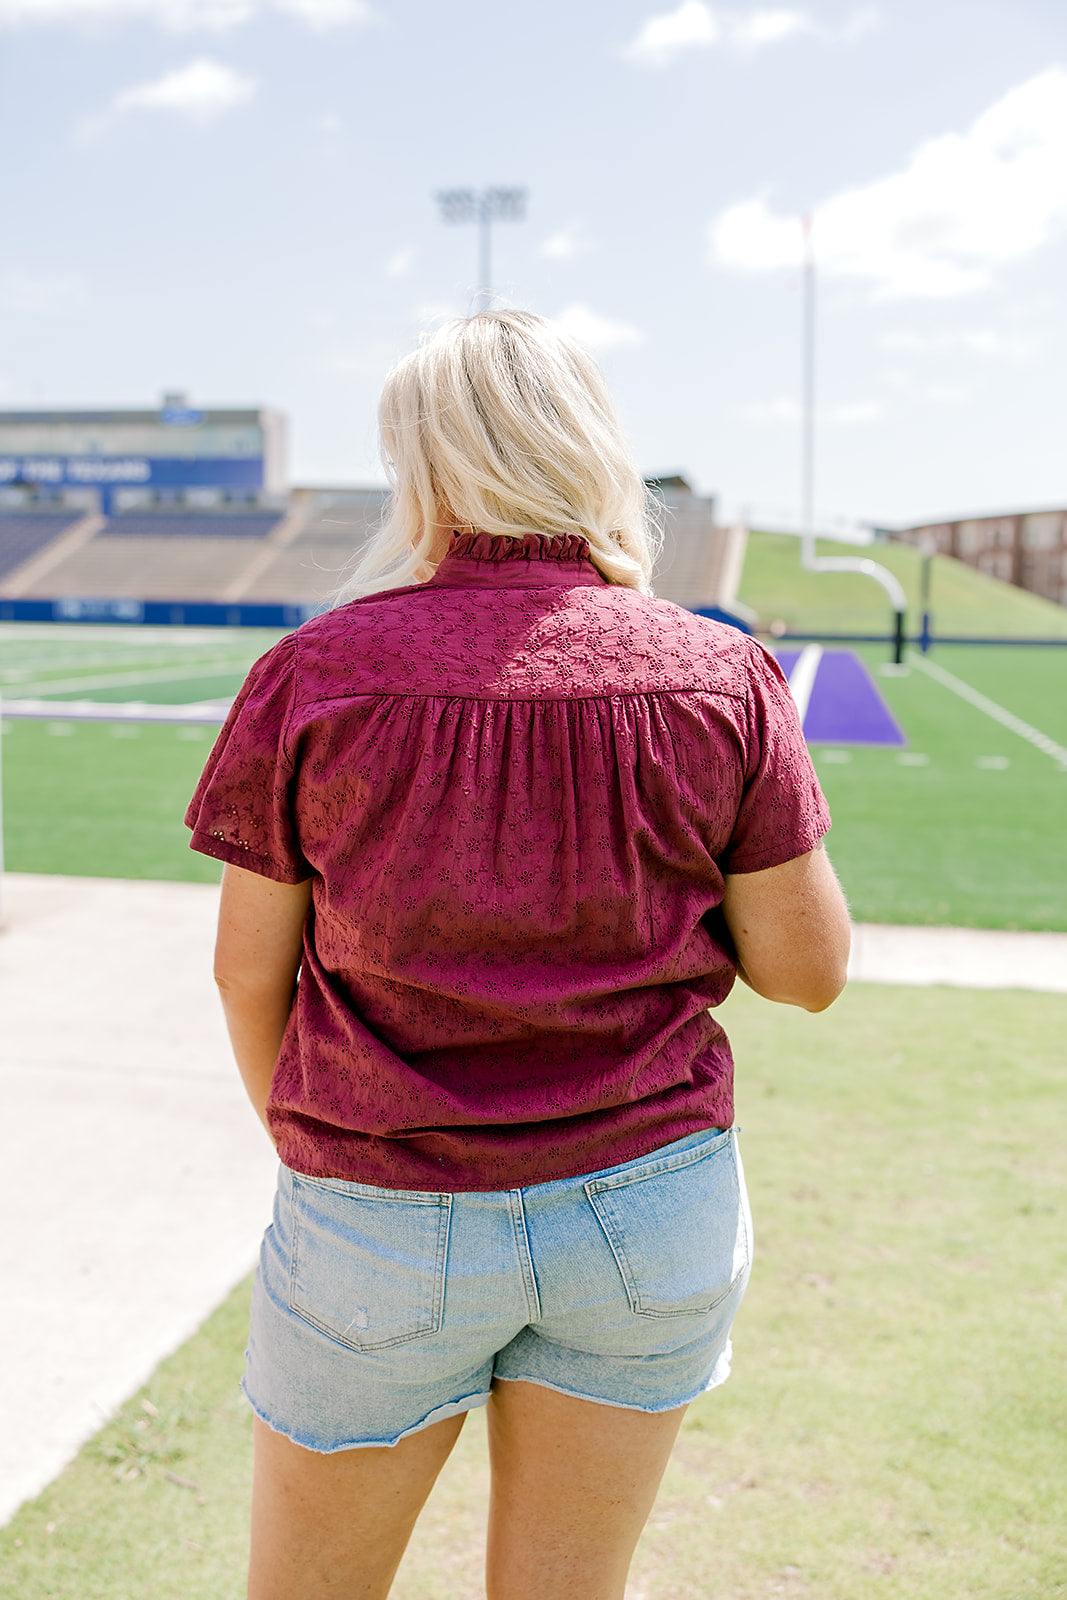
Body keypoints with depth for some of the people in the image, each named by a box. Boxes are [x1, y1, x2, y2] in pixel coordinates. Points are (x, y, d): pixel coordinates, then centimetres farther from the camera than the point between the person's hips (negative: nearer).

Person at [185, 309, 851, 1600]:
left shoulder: (315, 675, -9)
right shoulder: (720, 679, -6)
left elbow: (248, 969, -2)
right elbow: (808, 967, -3)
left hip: (388, 1221, -1)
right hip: (648, 1203, 2)